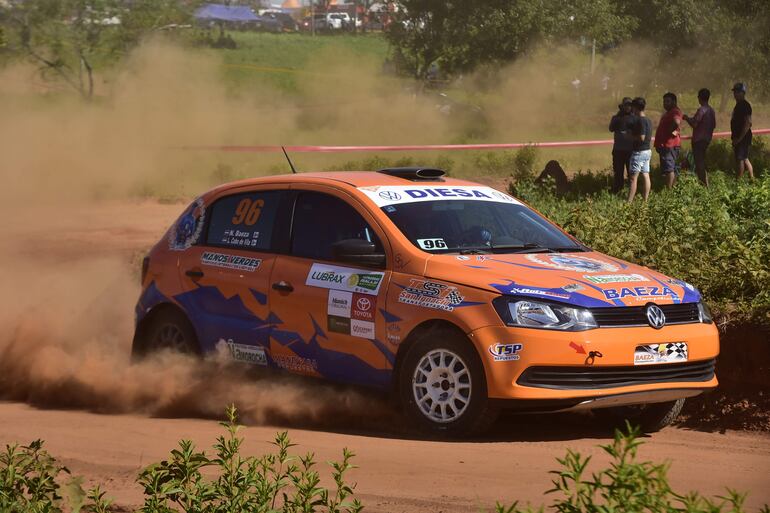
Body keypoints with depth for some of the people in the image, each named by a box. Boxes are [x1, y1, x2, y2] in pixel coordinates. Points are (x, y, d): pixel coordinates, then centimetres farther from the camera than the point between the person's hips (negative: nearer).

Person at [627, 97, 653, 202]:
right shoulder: (648, 120, 11)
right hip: (647, 151, 9)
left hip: (639, 152, -9)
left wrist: (631, 137, -9)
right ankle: (645, 200, 10)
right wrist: (632, 136, 14)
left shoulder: (640, 121, -18)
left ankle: (629, 201, -7)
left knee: (633, 178, -6)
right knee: (645, 176, 9)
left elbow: (641, 137, -23)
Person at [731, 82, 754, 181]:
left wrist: (739, 138, -23)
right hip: (739, 138, 10)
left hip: (743, 138, -10)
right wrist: (735, 139, 21)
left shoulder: (745, 105, -16)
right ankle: (752, 179, 20)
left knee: (740, 159, -6)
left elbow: (748, 123, -23)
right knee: (745, 159, 14)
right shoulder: (738, 105, 15)